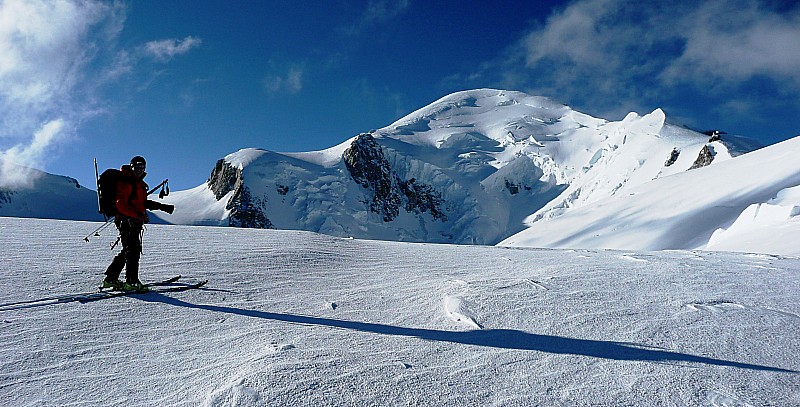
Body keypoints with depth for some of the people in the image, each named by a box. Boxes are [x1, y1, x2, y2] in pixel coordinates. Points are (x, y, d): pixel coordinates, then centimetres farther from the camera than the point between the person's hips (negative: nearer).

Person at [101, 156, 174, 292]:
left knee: (128, 250, 13)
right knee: (133, 250, -11)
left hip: (135, 221, 10)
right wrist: (138, 214, -29)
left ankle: (110, 279, 20)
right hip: (126, 220, -10)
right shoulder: (126, 182, -11)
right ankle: (132, 281, -11)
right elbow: (121, 204, -19)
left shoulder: (138, 182, 19)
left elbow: (142, 202, 28)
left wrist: (162, 207, 23)